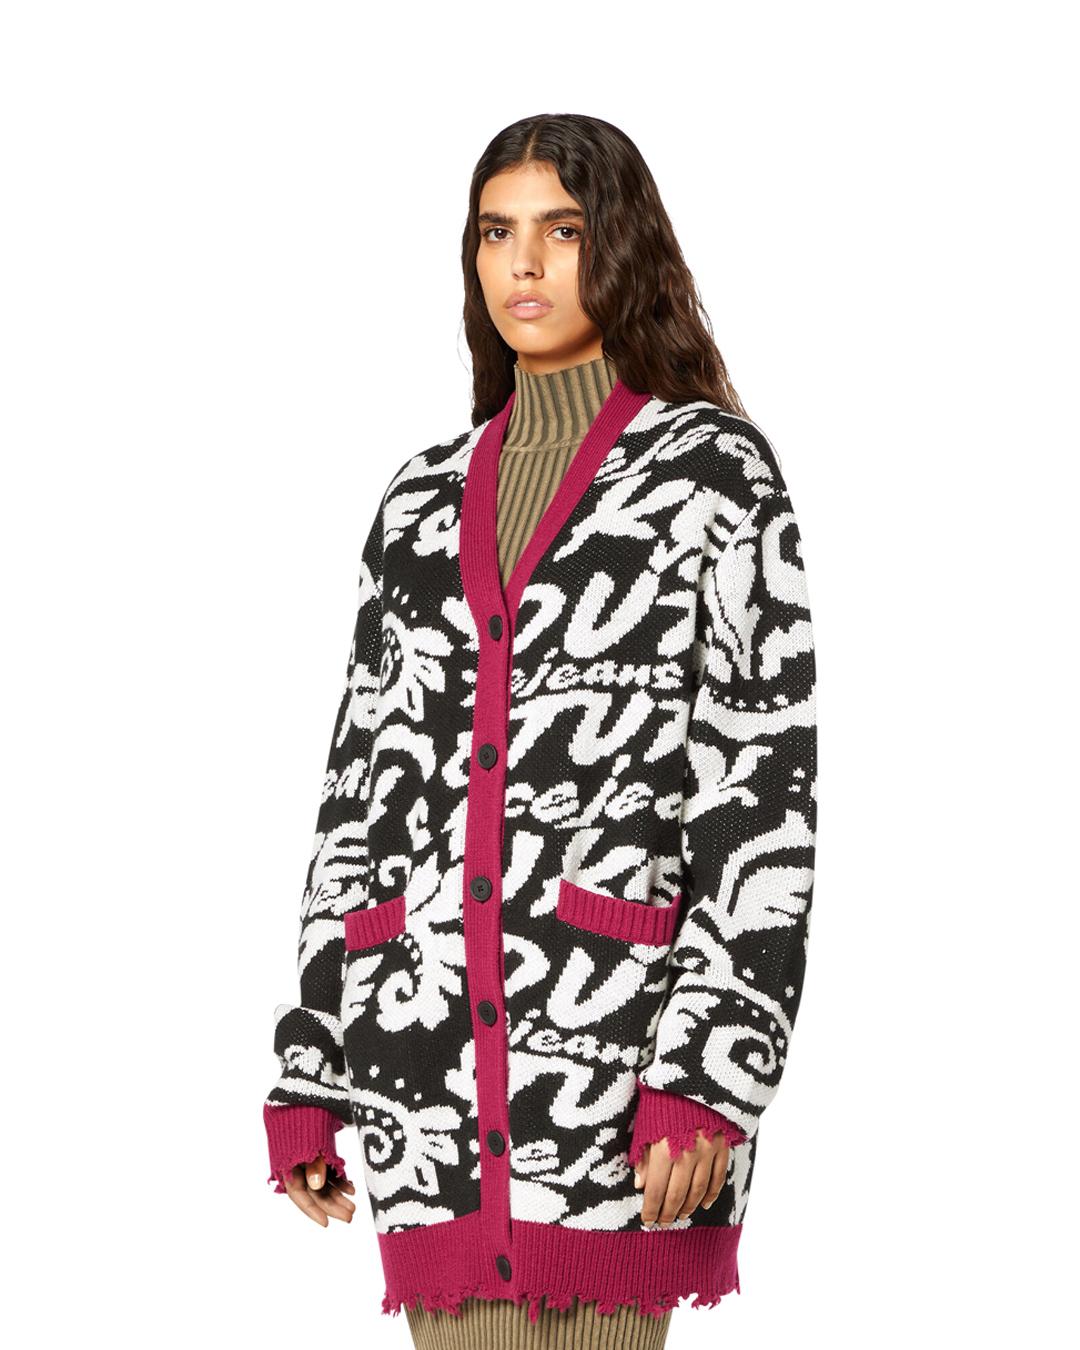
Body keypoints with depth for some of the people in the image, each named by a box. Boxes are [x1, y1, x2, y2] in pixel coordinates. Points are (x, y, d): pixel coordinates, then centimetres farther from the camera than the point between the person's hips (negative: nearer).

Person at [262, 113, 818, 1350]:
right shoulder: (423, 500, 16)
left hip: (616, 1033, -4)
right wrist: (307, 1075, 10)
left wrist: (708, 1077, -14)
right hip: (427, 1058, 4)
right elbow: (362, 784, 15)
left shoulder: (715, 471, 2)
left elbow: (766, 788, -5)